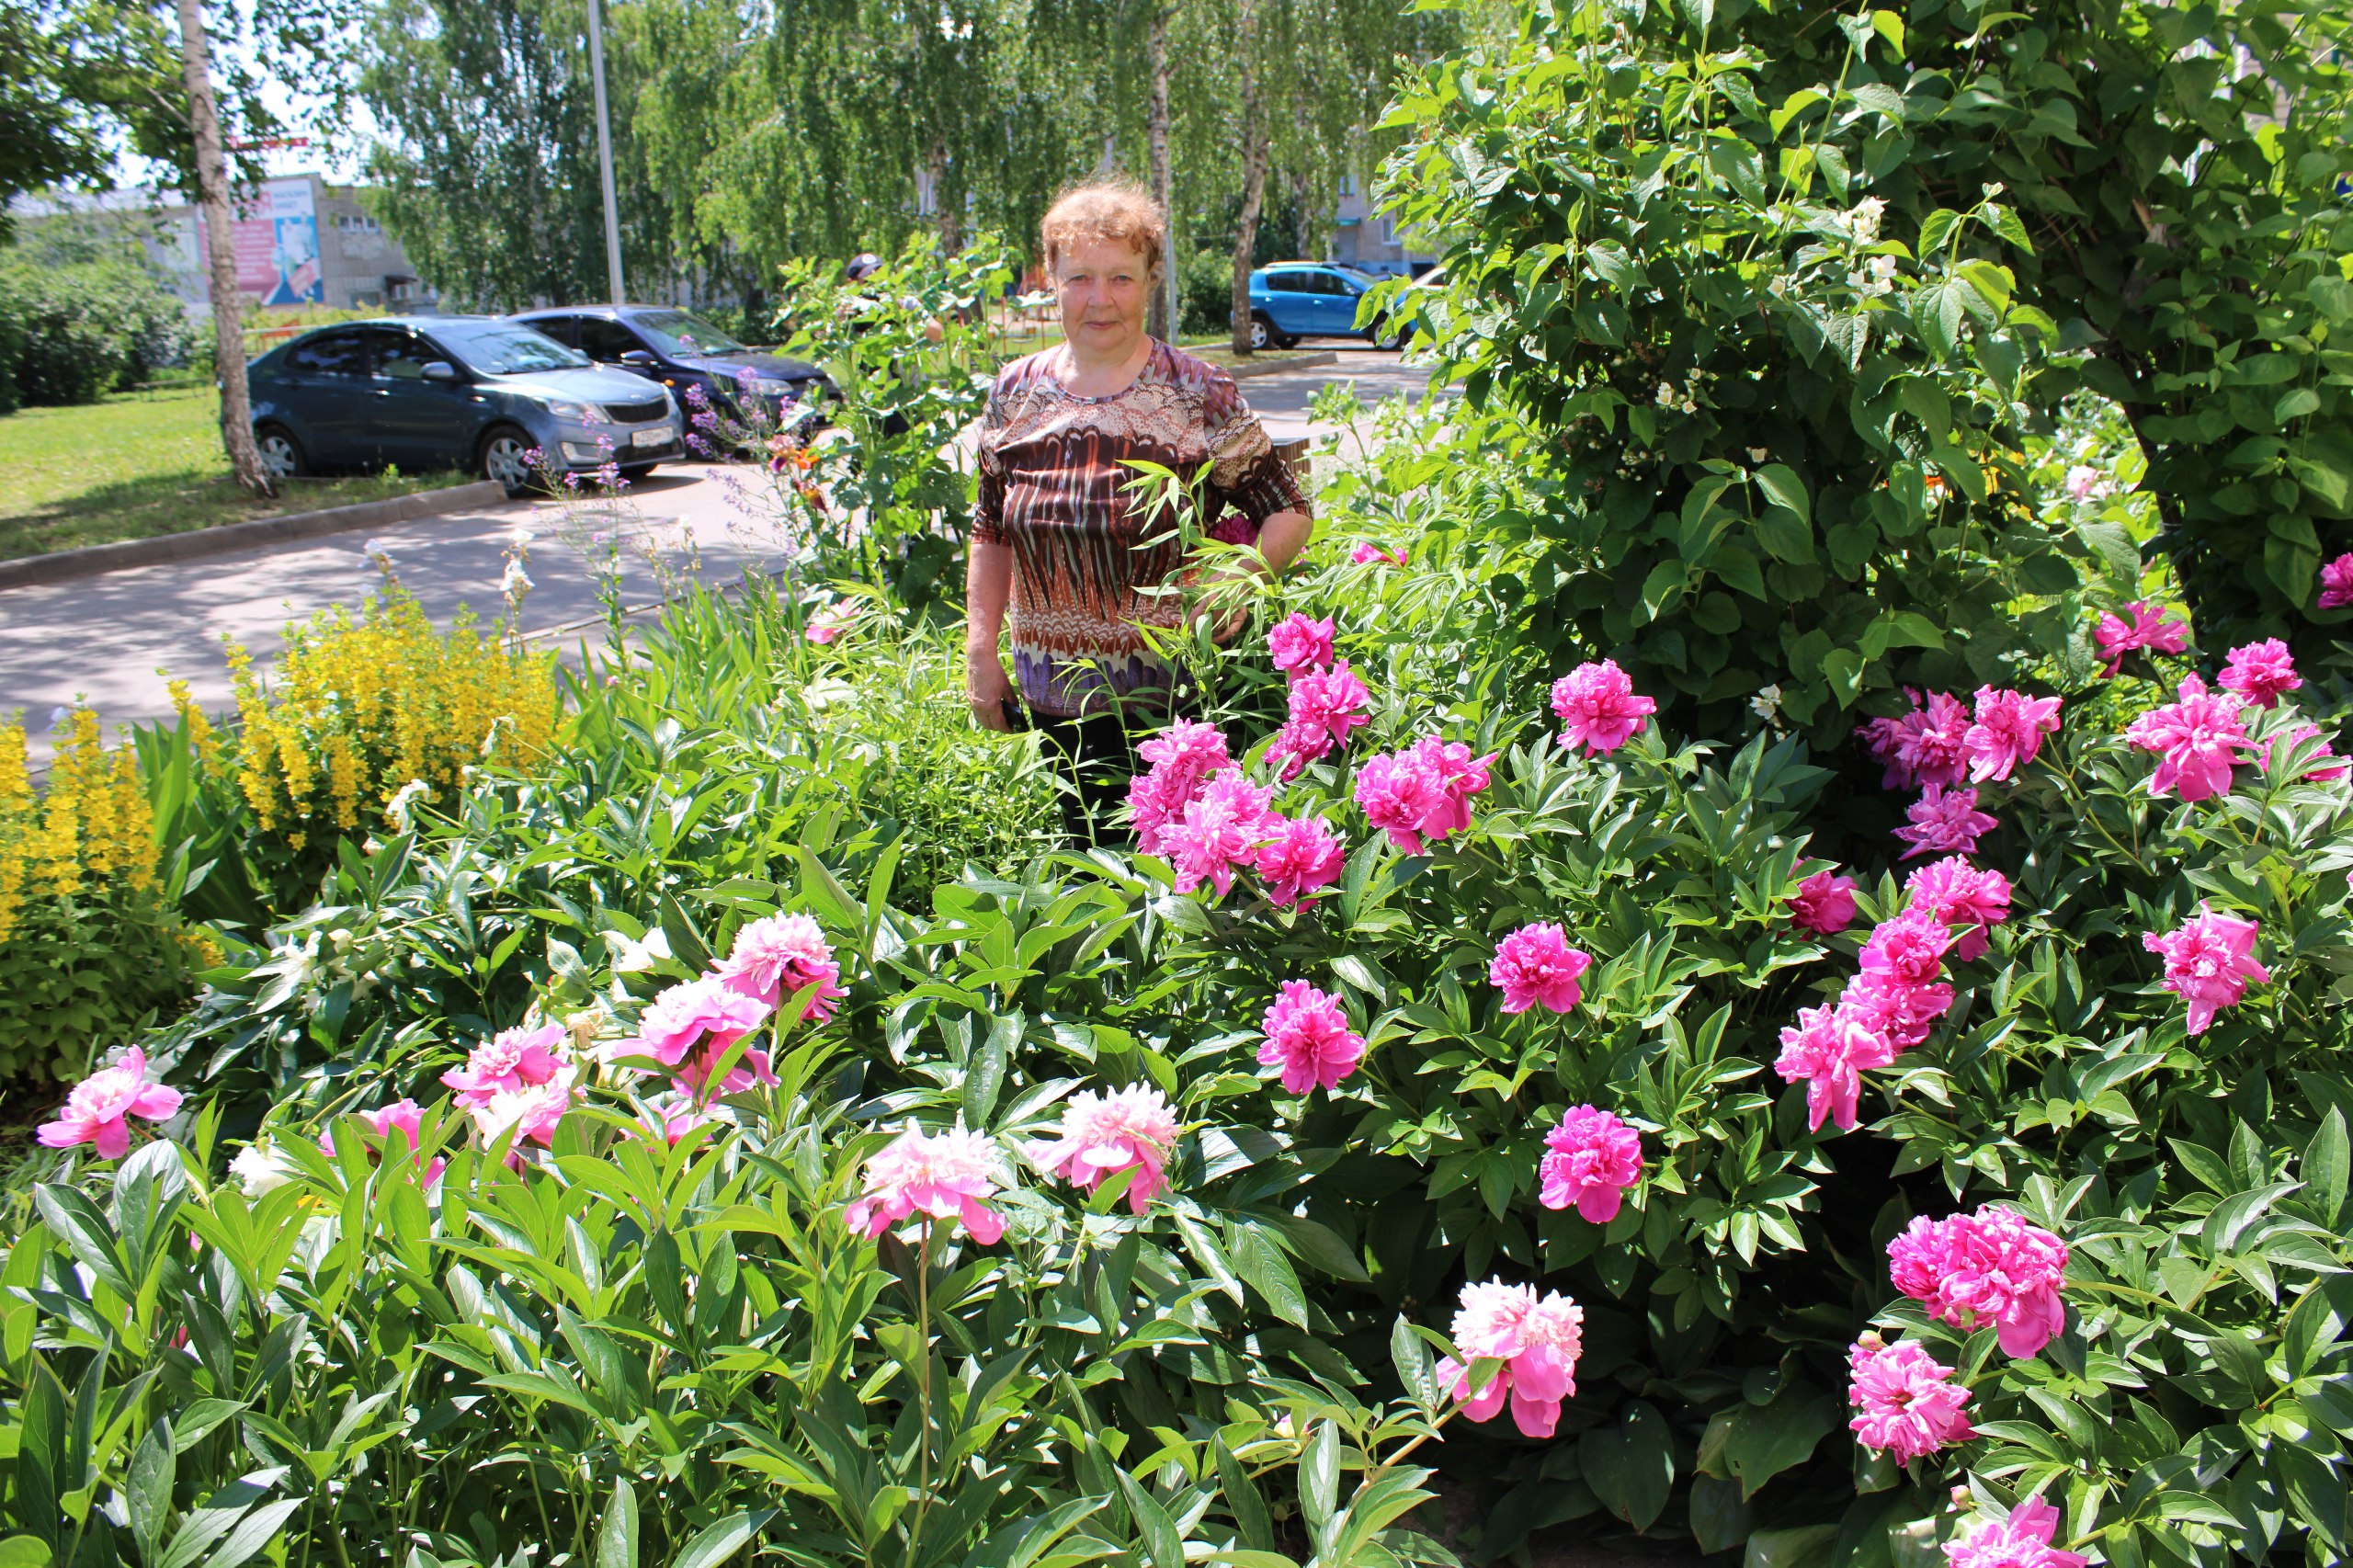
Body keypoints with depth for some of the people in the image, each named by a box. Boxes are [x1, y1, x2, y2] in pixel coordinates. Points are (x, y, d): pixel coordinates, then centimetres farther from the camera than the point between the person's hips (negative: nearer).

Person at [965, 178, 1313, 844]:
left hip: (1172, 697, -3)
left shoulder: (1199, 396, -6)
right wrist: (981, 652, 7)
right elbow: (991, 534, 12)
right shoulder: (1016, 393, 5)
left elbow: (1288, 512, -2)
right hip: (1050, 701, 4)